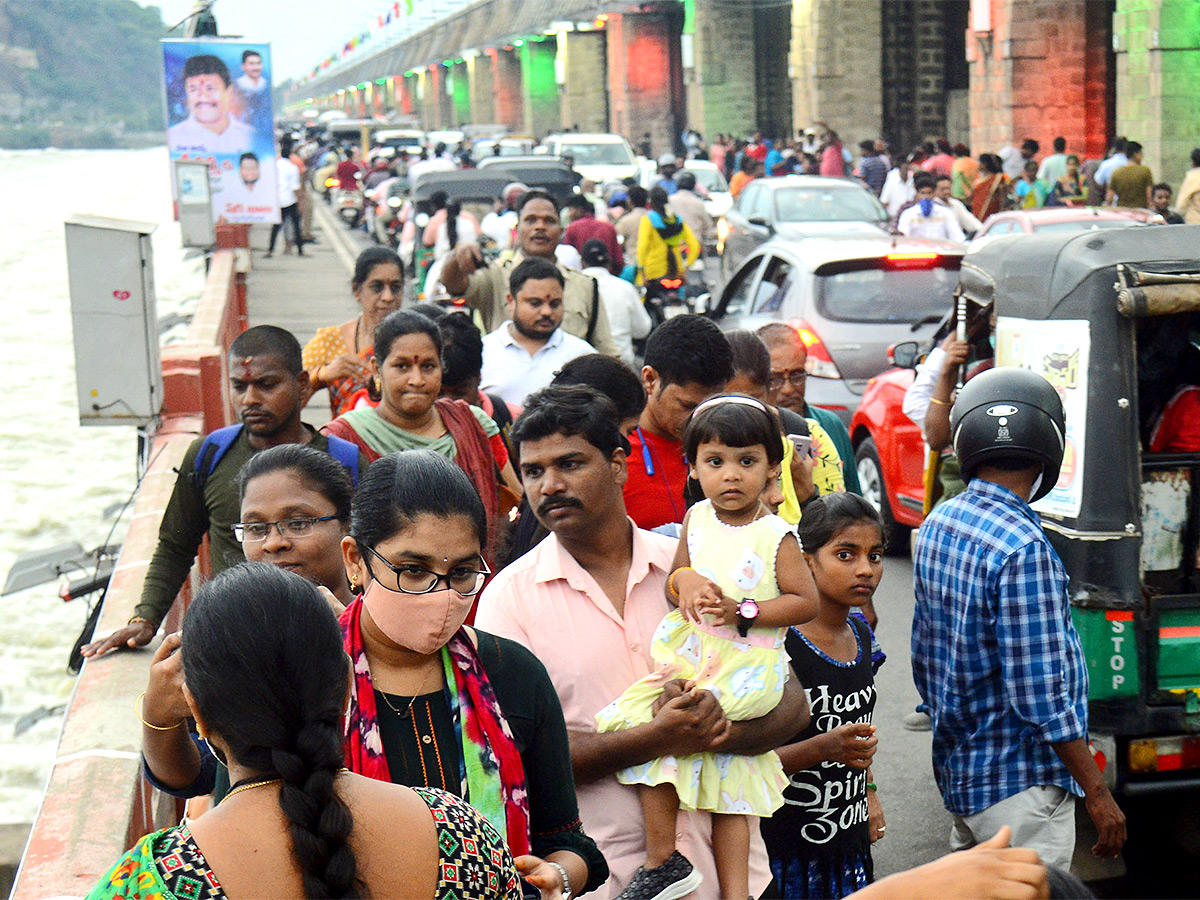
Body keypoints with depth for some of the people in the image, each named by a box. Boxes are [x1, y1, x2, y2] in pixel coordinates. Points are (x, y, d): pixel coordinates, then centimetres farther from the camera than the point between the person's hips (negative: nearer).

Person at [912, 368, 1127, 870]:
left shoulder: (937, 526, 4)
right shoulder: (1023, 549, -22)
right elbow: (1040, 694, -22)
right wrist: (1097, 791, -14)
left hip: (957, 768, 9)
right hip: (1020, 783, -9)